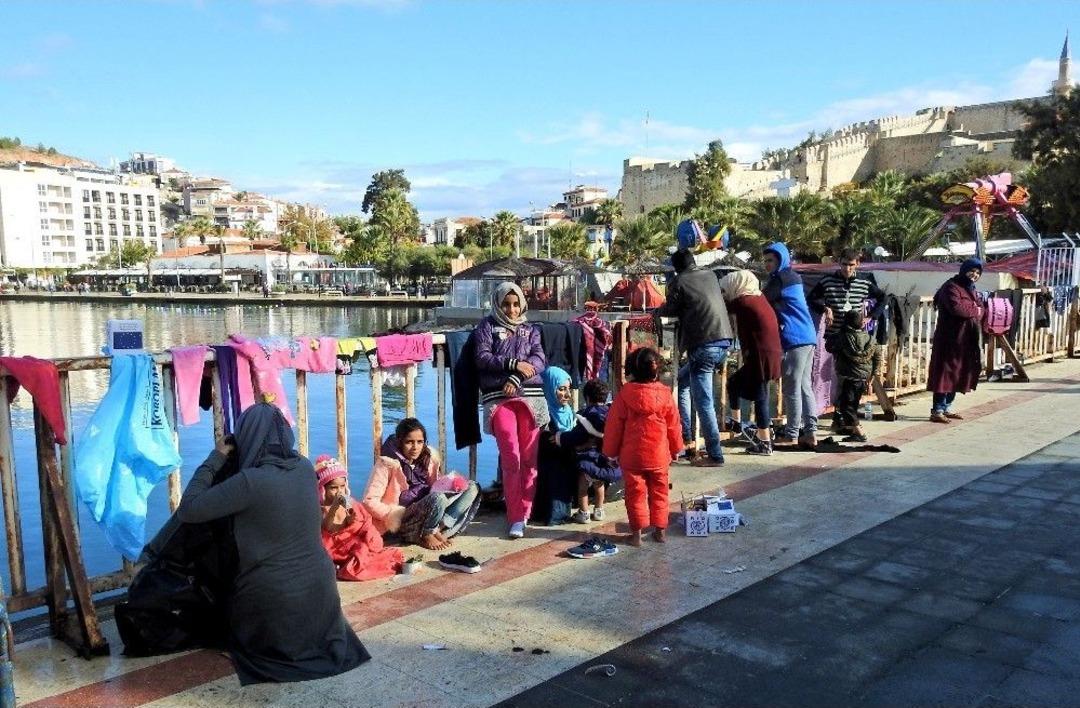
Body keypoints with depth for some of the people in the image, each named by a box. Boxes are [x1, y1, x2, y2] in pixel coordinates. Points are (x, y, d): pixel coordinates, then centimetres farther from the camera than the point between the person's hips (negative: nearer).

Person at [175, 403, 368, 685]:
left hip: (272, 596, -4)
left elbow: (187, 510, -14)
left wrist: (217, 457, -7)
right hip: (319, 587, 5)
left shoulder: (249, 481, -23)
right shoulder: (305, 468, -4)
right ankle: (324, 643, 13)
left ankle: (283, 651, 10)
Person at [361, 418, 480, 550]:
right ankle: (425, 535, -11)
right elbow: (370, 501, -15)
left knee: (472, 488, -8)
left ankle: (440, 528, -18)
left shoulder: (428, 458, 5)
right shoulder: (388, 464, -12)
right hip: (402, 520, -7)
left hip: (426, 512, 7)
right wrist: (397, 516, -21)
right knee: (438, 498, -36)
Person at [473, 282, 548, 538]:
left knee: (529, 458, 0)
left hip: (531, 398, 3)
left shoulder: (531, 330, 19)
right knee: (511, 458, -10)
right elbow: (482, 358, -1)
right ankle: (516, 518, -5)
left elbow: (539, 360, 4)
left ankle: (524, 511, 13)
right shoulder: (487, 326, 12)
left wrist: (516, 379, -11)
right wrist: (513, 364, -11)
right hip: (499, 399, -3)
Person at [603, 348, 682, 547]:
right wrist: (676, 449, 18)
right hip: (659, 456, 2)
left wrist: (611, 452, 7)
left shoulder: (625, 394, -10)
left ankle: (636, 533, 9)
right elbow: (674, 425, 4)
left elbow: (614, 425, -5)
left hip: (631, 456, -2)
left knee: (635, 493, 6)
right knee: (659, 493, 14)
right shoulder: (664, 394, -5)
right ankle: (660, 530, 20)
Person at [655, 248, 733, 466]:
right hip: (724, 341, 8)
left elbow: (669, 311, 4)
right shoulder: (711, 275, 15)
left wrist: (658, 310, 24)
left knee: (703, 402, -2)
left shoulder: (679, 282, -3)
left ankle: (714, 455, 0)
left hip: (703, 346, -8)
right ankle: (686, 436, 24)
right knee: (681, 381, 24)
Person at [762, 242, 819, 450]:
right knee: (805, 386, 9)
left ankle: (791, 434, 0)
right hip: (808, 337, 10)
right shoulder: (792, 277, 21)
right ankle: (810, 432, 9)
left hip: (795, 339, -10)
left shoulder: (780, 279, -8)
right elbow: (773, 305, 23)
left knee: (791, 388, -4)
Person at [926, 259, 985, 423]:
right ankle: (937, 411, -6)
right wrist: (975, 311, -9)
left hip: (966, 340, 9)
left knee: (957, 375, 11)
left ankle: (946, 408, 19)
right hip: (950, 339, -9)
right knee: (945, 374, -8)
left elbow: (980, 310, 22)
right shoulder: (952, 287, -10)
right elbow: (956, 308, -25)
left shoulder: (972, 290, 19)